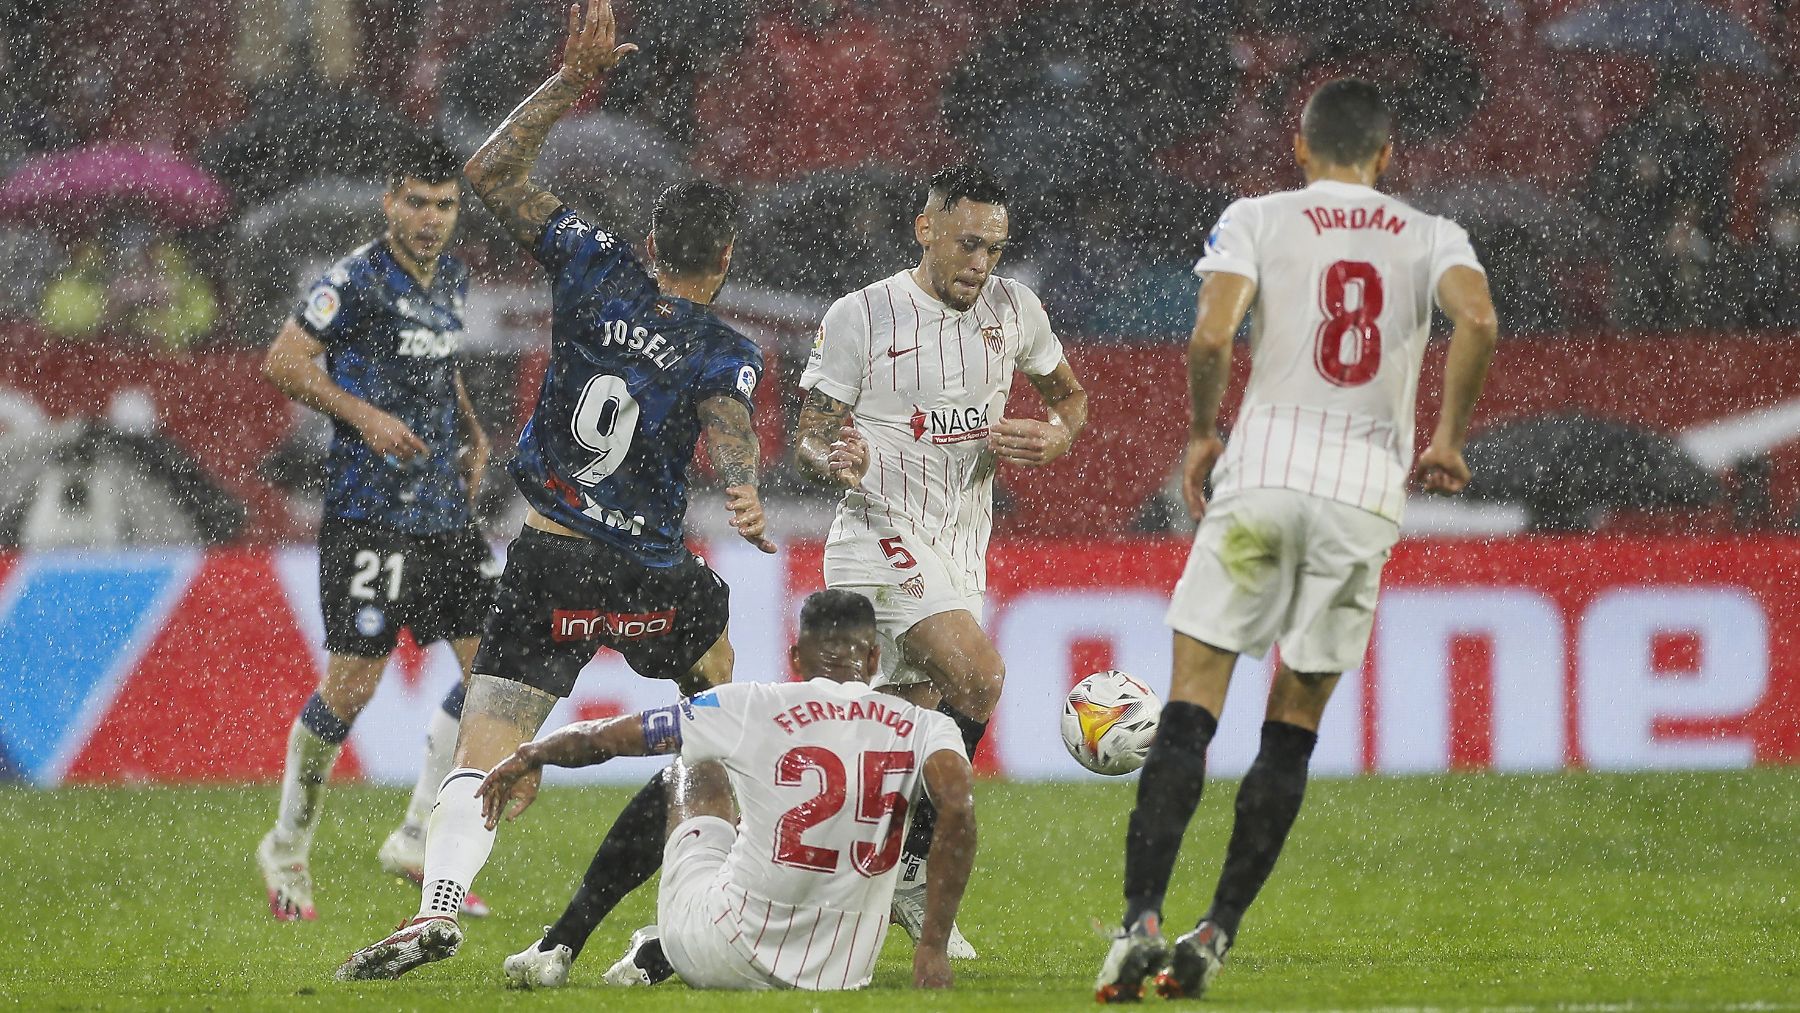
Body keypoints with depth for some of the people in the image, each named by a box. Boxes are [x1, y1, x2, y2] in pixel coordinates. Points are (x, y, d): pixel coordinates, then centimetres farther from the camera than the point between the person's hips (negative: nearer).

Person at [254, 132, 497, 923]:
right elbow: (282, 361, -13)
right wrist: (364, 415, -21)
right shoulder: (357, 280, -11)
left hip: (445, 509, 8)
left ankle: (418, 841, 11)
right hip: (369, 513, -8)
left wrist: (473, 434, 13)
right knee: (352, 682, -6)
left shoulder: (451, 278, 13)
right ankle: (288, 847, 12)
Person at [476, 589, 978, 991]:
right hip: (841, 976, 2)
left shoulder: (755, 708, -5)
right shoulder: (924, 728, -3)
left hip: (720, 959, -1)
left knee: (698, 770, 27)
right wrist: (933, 948, -17)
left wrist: (531, 756, 24)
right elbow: (958, 810, -22)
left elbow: (605, 737, 4)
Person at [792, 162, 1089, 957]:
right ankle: (910, 869, -15)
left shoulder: (1013, 311, 5)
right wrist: (836, 462, -29)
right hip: (882, 537, -6)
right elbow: (806, 441, -5)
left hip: (962, 548, 6)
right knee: (978, 677, -25)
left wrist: (1055, 438, -2)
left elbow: (1070, 395, 21)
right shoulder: (861, 318, -8)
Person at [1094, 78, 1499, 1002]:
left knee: (1189, 712, 0)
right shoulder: (1428, 237, 10)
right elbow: (1478, 320, -10)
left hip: (1263, 470, -1)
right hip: (1368, 488, 1)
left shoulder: (1257, 220, 6)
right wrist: (1448, 436, 3)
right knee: (1292, 734, 10)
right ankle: (1215, 935, 5)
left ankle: (1141, 920, -13)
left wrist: (1201, 433, 8)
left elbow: (1210, 338, -8)